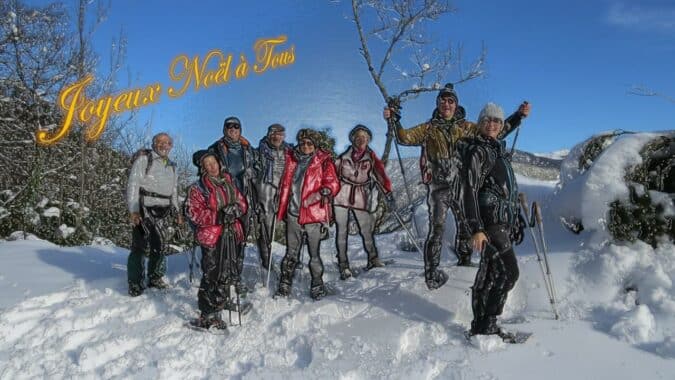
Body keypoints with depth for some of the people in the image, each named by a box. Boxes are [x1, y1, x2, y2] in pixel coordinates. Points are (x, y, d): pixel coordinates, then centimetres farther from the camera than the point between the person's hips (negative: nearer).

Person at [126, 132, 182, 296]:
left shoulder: (172, 166, 21)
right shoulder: (144, 159, 0)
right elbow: (133, 184, -7)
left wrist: (176, 211, 16)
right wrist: (133, 209, -16)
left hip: (163, 212, 6)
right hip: (144, 209, -6)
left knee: (160, 246, 10)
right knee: (139, 246, -7)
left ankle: (155, 278, 26)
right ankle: (135, 285, -1)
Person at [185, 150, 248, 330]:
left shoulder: (228, 182, 14)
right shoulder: (197, 188, -4)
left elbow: (242, 202, 15)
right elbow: (193, 213, -13)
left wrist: (236, 208, -9)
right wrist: (218, 216, -22)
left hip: (231, 234, 6)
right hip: (212, 236, -6)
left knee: (228, 272, 20)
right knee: (213, 275, -10)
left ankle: (222, 300, 42)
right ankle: (209, 315, -2)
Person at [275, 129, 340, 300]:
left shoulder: (323, 161, 1)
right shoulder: (291, 159, 11)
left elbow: (332, 182, -9)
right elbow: (285, 185, 17)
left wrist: (326, 191, -29)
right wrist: (281, 209, 12)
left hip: (313, 213, -3)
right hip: (293, 213, 3)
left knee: (314, 253, 2)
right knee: (291, 252, 10)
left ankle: (317, 286, 17)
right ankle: (285, 285, 21)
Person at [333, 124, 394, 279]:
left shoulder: (371, 157, 4)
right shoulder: (344, 156, 5)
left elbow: (380, 175, -4)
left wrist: (388, 194, -13)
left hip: (361, 198, 0)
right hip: (342, 196, 0)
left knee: (366, 230, 2)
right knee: (341, 232, 1)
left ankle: (373, 258, 23)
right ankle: (343, 265, 9)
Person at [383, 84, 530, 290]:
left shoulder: (466, 128, 11)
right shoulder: (429, 128, 7)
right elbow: (406, 137, -1)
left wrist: (517, 116, 10)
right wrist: (394, 122, -16)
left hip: (461, 185, 3)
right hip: (438, 186, -3)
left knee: (466, 225, 13)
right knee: (437, 228, -10)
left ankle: (464, 263, 33)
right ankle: (431, 273, -3)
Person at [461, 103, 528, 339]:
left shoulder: (499, 150, 20)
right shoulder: (476, 151, -8)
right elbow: (470, 190, -16)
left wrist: (516, 220, 24)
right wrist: (476, 228, -23)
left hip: (503, 221, 8)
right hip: (489, 222, -8)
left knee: (489, 274, 9)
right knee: (508, 272, -11)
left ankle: (481, 326, 15)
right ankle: (485, 324, -2)